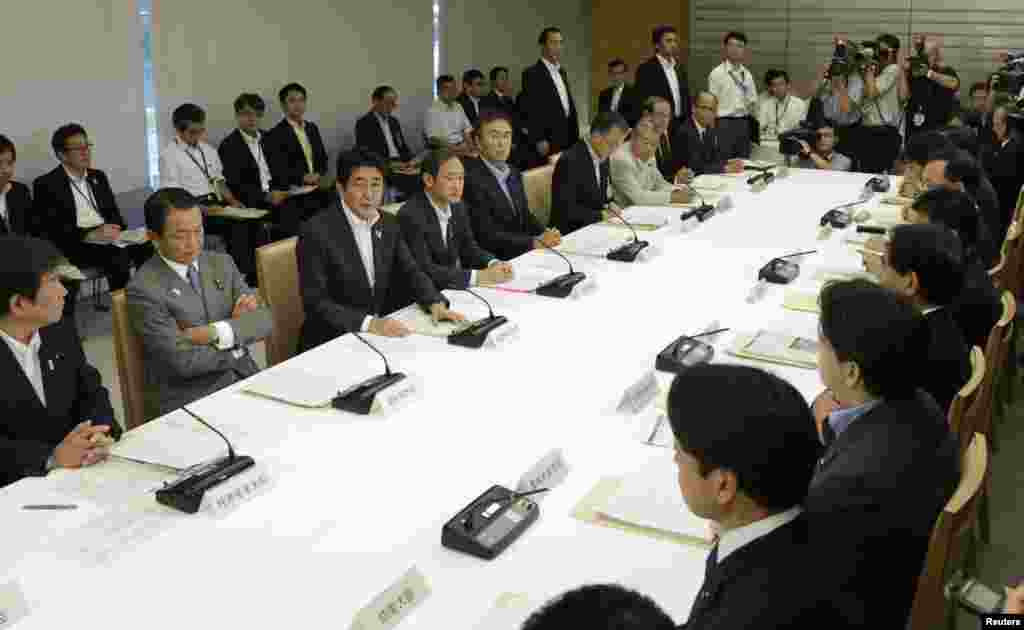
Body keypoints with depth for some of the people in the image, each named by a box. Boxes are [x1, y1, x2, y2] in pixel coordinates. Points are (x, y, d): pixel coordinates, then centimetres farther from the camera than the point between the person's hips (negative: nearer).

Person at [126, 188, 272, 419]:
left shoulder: (221, 263, 8)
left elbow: (263, 320, -1)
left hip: (242, 378, 6)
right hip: (188, 399, -6)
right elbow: (182, 361, -16)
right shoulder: (143, 289, -10)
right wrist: (236, 343, -6)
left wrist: (216, 333, -15)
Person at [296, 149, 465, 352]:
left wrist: (436, 304, -11)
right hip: (332, 343, -6)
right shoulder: (316, 231, -15)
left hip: (381, 333, 6)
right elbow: (316, 303, -19)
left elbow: (410, 273, 8)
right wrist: (369, 323, -29)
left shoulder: (388, 224, 5)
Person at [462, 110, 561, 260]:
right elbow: (487, 235, -16)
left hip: (523, 254, 8)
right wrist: (534, 242, -19)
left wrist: (545, 235, -3)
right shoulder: (471, 178, -13)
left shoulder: (514, 173, 13)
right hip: (495, 261, -8)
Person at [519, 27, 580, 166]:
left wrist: (575, 136, 15)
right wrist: (539, 140, -19)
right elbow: (529, 110, -14)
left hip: (567, 140, 8)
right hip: (548, 142, -7)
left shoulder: (562, 72, 18)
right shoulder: (532, 73, -7)